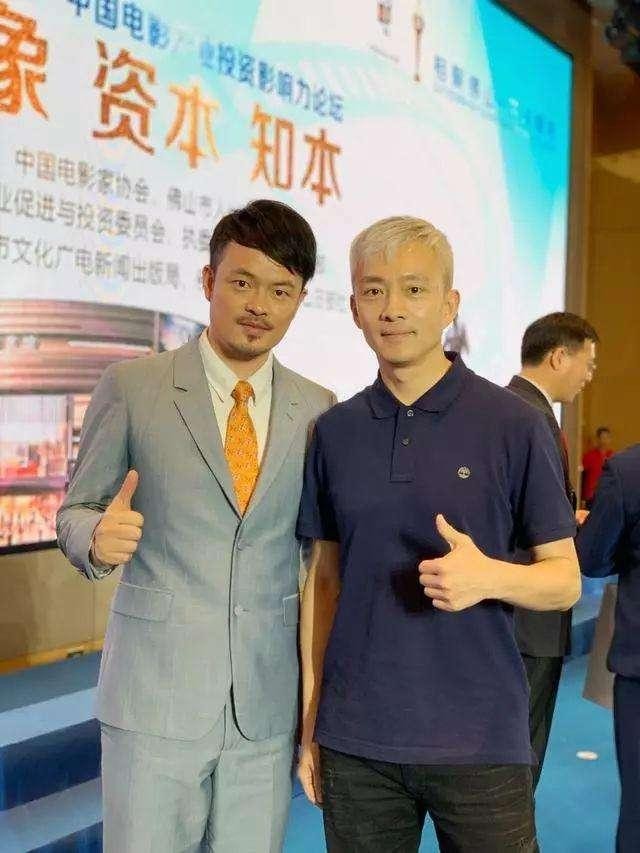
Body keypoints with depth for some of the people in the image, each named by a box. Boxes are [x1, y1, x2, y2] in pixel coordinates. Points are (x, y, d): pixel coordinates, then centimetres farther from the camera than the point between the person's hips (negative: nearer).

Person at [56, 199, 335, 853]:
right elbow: (75, 513, 2)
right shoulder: (131, 388, -5)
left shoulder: (319, 409, 3)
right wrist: (98, 537, -21)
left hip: (268, 701, 3)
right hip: (154, 698, -2)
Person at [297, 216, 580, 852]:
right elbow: (324, 579, 8)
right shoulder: (334, 431, 3)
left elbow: (565, 580, -2)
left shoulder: (515, 425, -6)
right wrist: (309, 718, 6)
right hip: (355, 740, 3)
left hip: (481, 740, -2)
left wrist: (490, 577, -23)